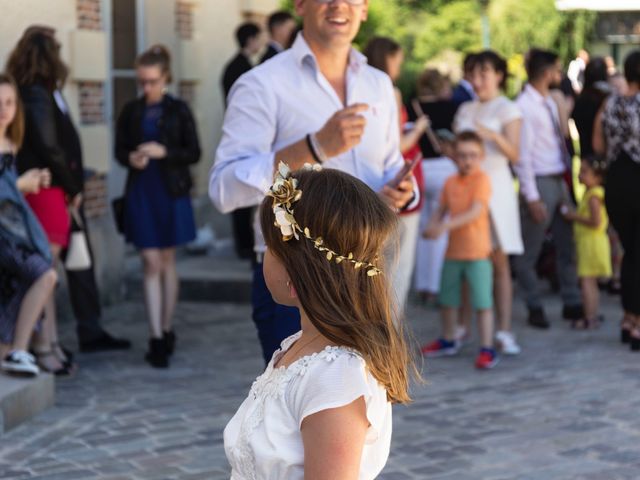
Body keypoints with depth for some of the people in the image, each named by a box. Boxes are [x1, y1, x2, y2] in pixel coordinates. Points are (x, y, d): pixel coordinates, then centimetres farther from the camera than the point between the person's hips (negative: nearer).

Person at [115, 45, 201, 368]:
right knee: (151, 263, -4)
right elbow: (120, 150, 8)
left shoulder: (178, 111, -2)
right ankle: (157, 338, -5)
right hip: (141, 192, 1)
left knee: (167, 262, 10)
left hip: (171, 192, -1)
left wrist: (164, 152, -17)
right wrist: (131, 159, -14)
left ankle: (166, 330, 23)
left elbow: (194, 153, -2)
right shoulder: (131, 112, 3)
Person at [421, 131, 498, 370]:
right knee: (447, 298, 18)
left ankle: (487, 348, 0)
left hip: (476, 251, -7)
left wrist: (445, 226, -28)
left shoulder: (481, 179, -12)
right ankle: (448, 341, 36)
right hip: (453, 250, 7)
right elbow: (442, 210, 13)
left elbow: (475, 212, -22)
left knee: (482, 301, -6)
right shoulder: (450, 182, 8)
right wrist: (432, 226, -9)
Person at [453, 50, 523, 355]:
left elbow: (514, 155, -9)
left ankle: (504, 332, -5)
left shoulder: (507, 110, 1)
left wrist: (494, 136, -27)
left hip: (495, 186, -4)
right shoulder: (466, 110, 17)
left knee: (499, 261, -4)